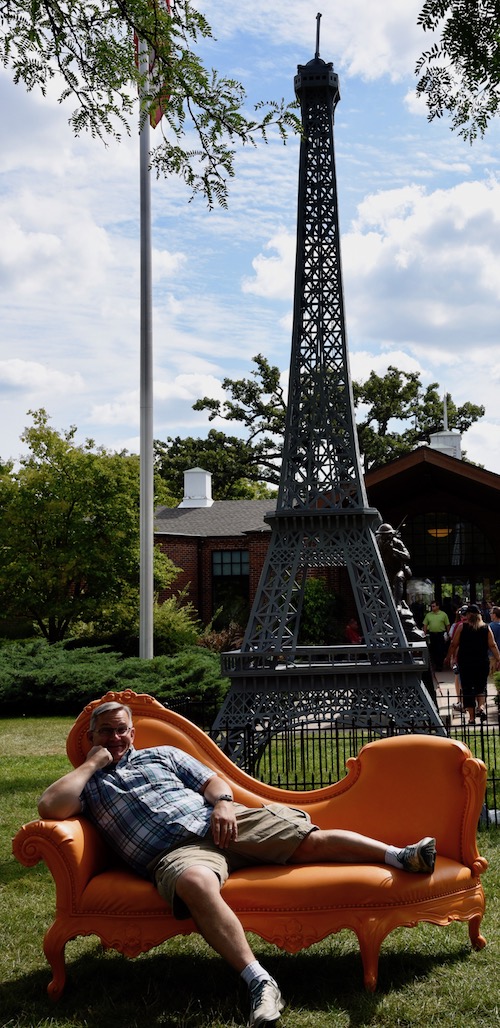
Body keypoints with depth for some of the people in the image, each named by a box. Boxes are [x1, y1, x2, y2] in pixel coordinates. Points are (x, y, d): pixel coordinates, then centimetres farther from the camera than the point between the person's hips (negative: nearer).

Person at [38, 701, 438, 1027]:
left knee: (313, 841, -13)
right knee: (195, 882, -41)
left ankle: (399, 855, -11)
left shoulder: (162, 754, 27)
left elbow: (214, 780, 21)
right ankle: (259, 982, -49)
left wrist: (222, 802, -2)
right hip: (177, 851, -4)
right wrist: (92, 763, 5)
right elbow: (50, 807, -2)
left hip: (219, 821, 4)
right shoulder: (88, 783, 20)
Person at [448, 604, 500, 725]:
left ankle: (471, 716, 4)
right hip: (482, 662, 1)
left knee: (467, 689, 5)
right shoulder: (486, 628, 1)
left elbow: (454, 644, -1)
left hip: (465, 663, -1)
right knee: (481, 687, 15)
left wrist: (452, 657, 12)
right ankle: (482, 707, -10)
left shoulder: (462, 627, -3)